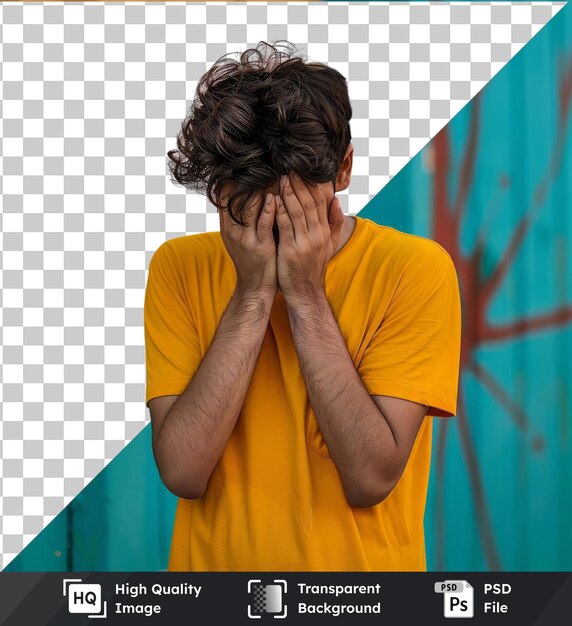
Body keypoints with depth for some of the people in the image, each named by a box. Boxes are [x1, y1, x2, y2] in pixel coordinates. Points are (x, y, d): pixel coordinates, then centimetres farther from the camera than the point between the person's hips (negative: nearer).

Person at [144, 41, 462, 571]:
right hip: (212, 558, 2)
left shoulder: (414, 269, -13)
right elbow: (182, 471, -16)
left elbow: (371, 479, -19)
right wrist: (252, 293, -20)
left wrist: (306, 295, -20)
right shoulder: (179, 268, -7)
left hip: (360, 558, -1)